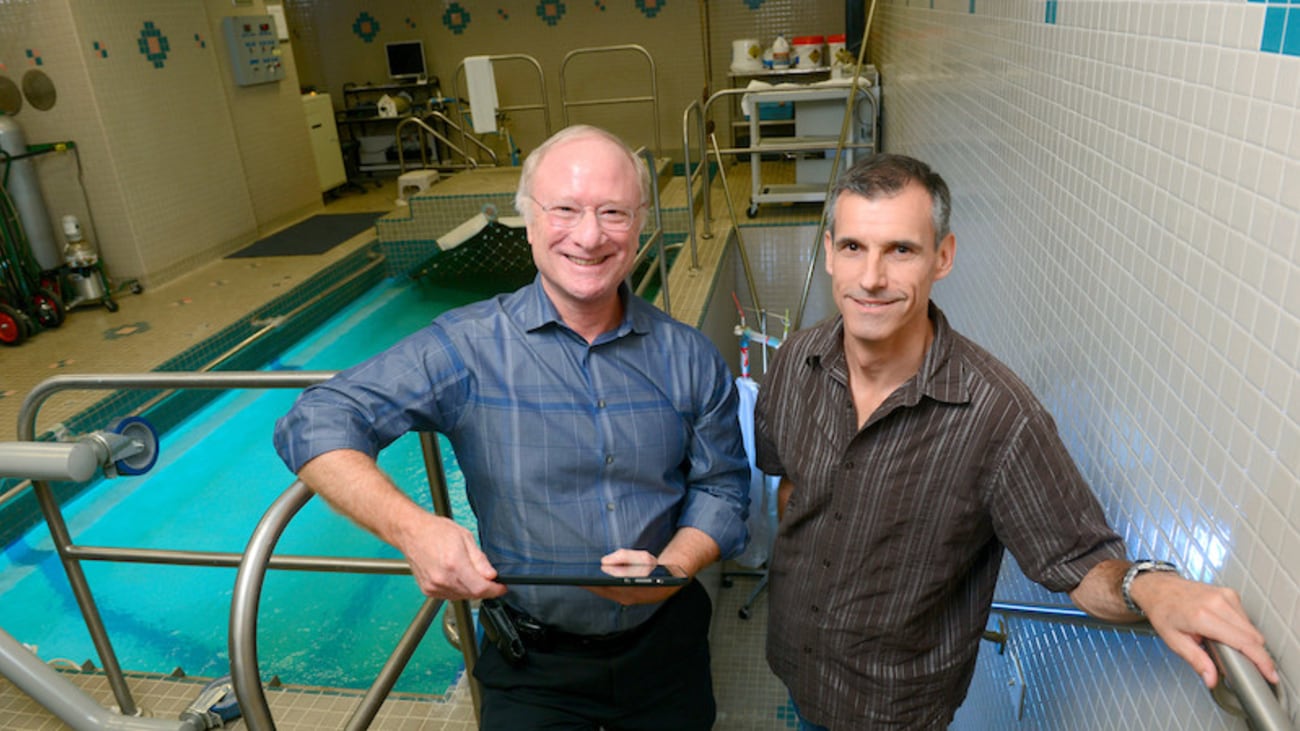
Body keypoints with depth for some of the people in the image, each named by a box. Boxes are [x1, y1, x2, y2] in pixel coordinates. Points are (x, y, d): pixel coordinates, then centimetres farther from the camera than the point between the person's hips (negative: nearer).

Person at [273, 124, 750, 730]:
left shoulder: (687, 357, -6)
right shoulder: (468, 348, -15)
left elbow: (721, 488, 1)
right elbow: (316, 424, -17)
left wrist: (673, 567, -19)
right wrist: (411, 527, -32)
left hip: (665, 644, 4)